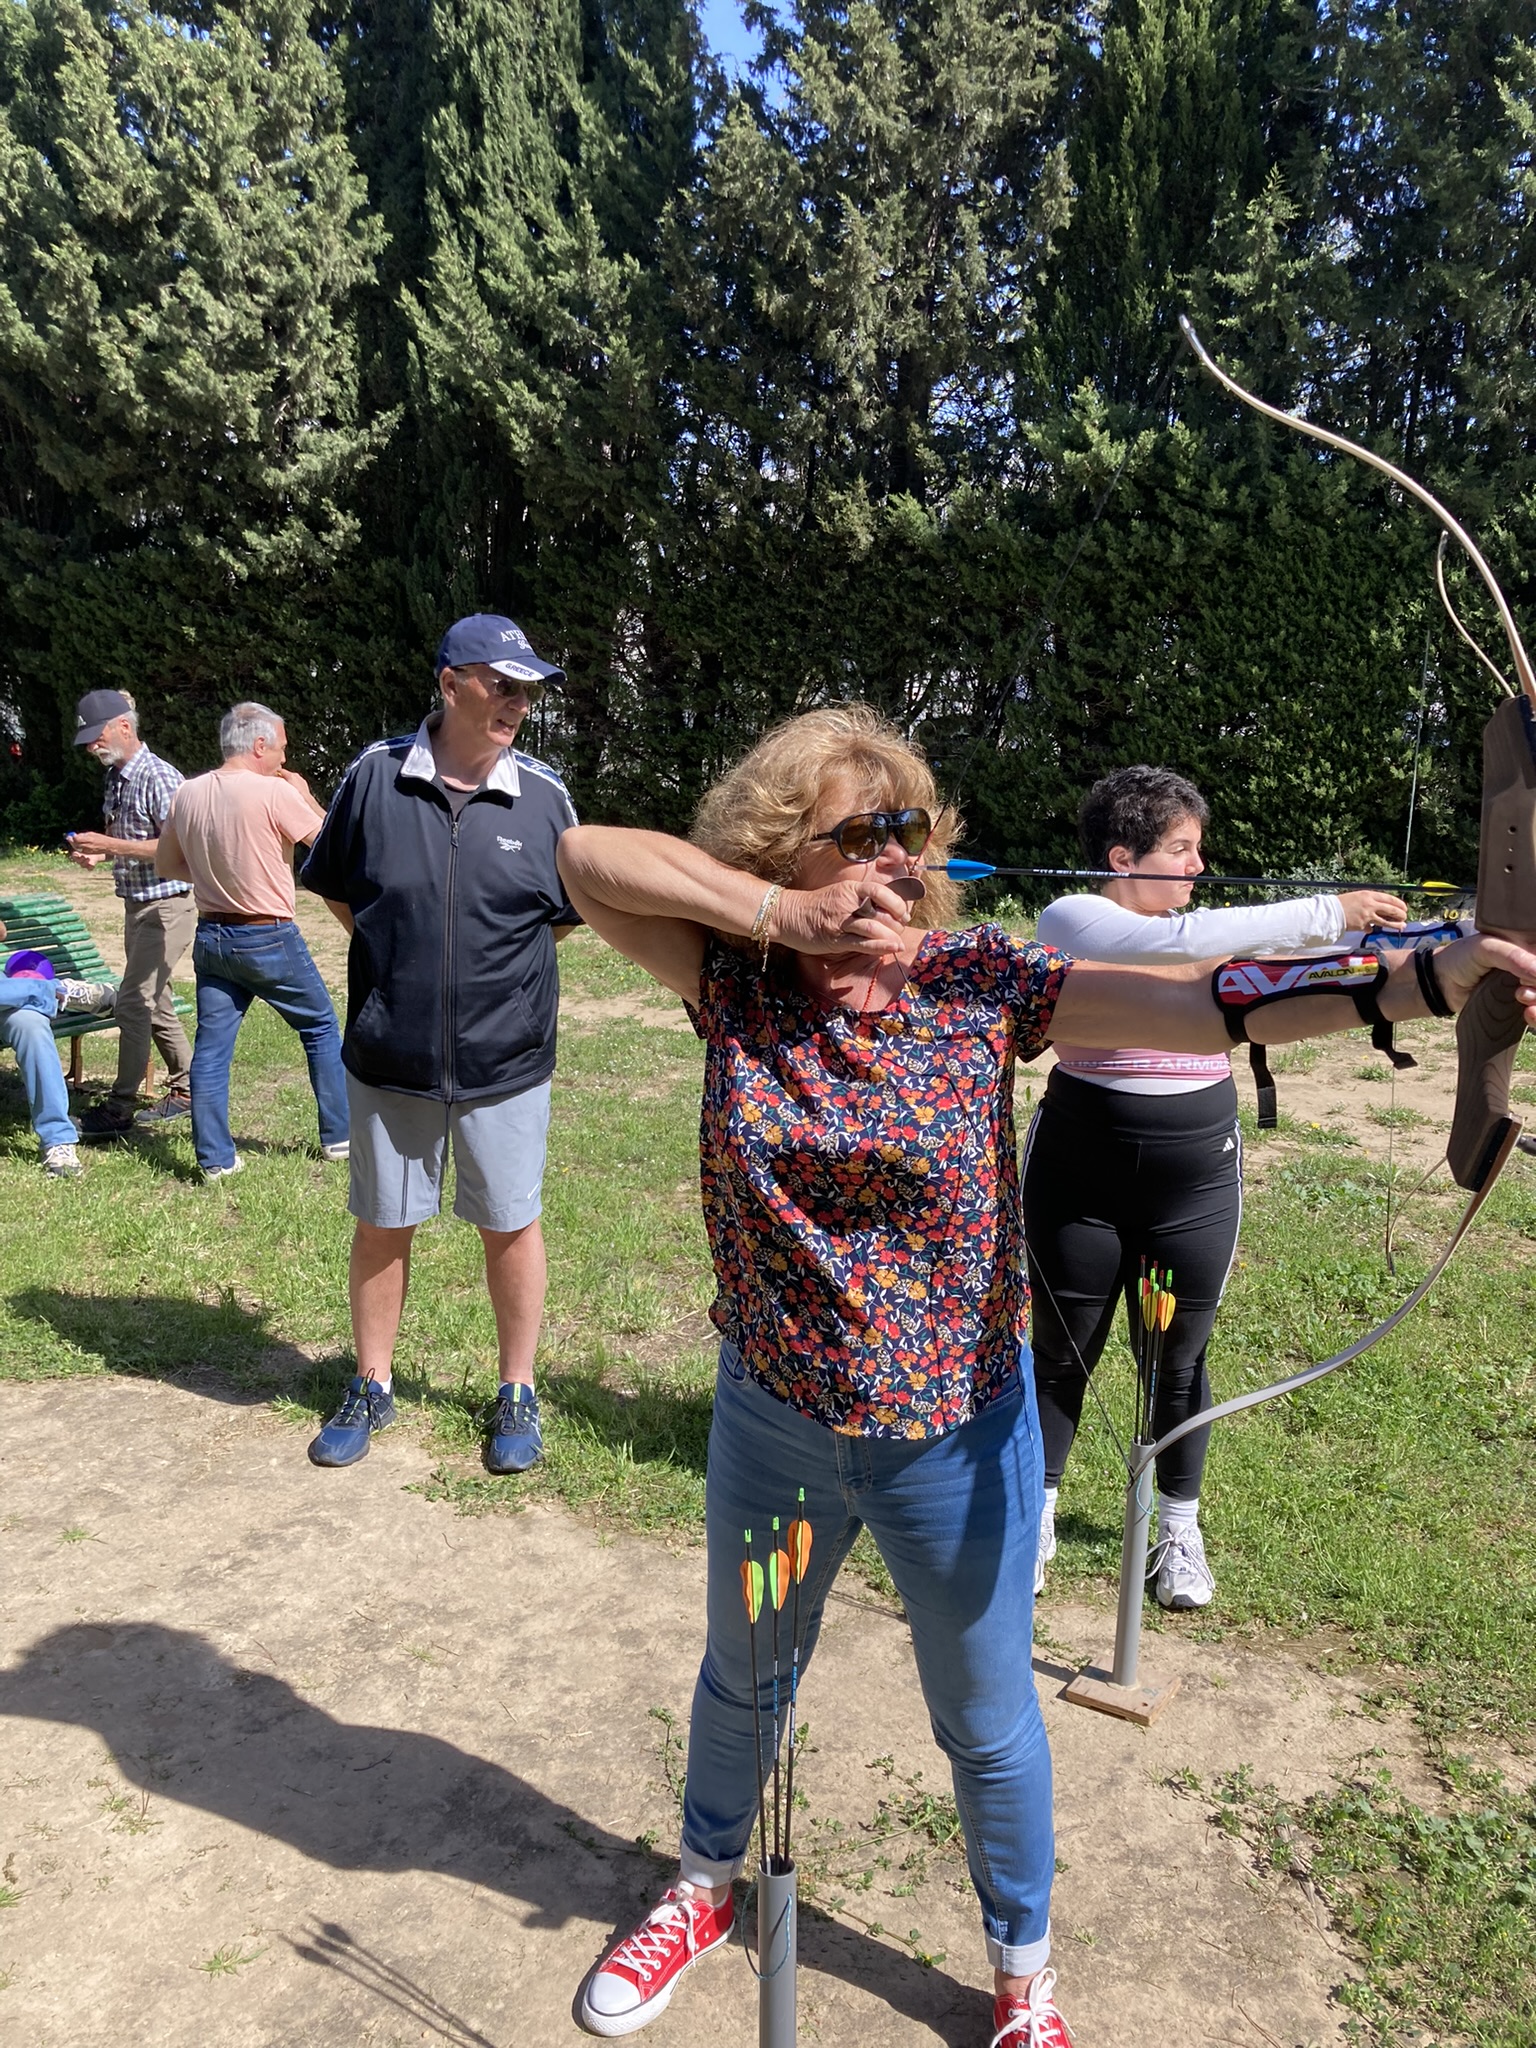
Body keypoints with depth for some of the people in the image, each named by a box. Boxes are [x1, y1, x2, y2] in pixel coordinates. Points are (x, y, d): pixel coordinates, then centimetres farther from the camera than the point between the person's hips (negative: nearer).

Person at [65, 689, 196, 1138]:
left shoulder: (160, 778, -17)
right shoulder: (115, 777, 11)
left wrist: (111, 845, -24)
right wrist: (98, 853, 2)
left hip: (166, 905, -9)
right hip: (136, 905, 9)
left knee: (133, 1004, -9)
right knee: (155, 1003, 14)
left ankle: (119, 1110, -3)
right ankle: (186, 1089, 25)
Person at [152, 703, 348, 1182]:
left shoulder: (186, 794, 3)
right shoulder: (274, 792, -16)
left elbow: (167, 864, 12)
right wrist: (305, 796, 4)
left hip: (211, 938, 5)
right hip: (269, 940, -5)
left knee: (211, 1047, 7)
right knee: (321, 1029, 13)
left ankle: (214, 1158, 10)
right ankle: (339, 1136, 19)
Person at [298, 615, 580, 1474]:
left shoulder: (543, 794, -5)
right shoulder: (376, 774, -5)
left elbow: (570, 912, 8)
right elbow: (335, 888, 10)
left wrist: (500, 961, 3)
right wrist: (405, 954, 4)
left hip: (506, 1062, -1)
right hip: (388, 1057, 1)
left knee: (510, 1225, 10)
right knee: (381, 1225, 13)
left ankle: (517, 1394, 28)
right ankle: (373, 1390, 33)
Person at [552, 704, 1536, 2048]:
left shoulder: (979, 981, -14)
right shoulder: (737, 983, -11)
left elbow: (1204, 1002, -24)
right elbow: (587, 855, -19)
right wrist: (783, 915, -27)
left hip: (957, 1440, -1)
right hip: (773, 1424, 2)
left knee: (988, 1722, 19)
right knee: (740, 1680, 26)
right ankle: (706, 1889, 57)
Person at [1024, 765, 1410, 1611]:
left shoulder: (1209, 933, 6)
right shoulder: (1071, 920, -13)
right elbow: (1178, 943, -29)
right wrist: (1326, 913, -28)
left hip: (1195, 1185, 4)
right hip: (1079, 1183, -4)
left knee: (1180, 1359, 14)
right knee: (1062, 1353, 11)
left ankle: (1180, 1530, 34)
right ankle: (1034, 1518, 31)